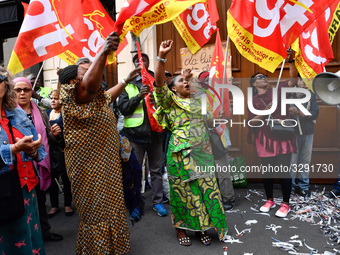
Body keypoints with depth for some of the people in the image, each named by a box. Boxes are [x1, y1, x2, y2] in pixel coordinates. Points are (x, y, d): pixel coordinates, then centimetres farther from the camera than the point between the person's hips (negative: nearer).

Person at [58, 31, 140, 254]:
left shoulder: (95, 99, 13)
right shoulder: (74, 99, -17)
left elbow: (109, 96, 33)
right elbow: (90, 85, -37)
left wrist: (127, 80, 40)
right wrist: (104, 52, -46)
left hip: (106, 167, 10)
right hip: (91, 171, -10)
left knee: (110, 213, 20)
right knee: (98, 217, 1)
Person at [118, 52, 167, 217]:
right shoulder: (128, 84, 7)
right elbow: (123, 108, -2)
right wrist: (139, 96, -15)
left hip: (155, 132, 1)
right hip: (136, 134, -1)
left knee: (156, 169, 9)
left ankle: (158, 202, 22)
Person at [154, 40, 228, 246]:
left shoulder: (196, 102, 19)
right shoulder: (171, 100, 0)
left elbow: (207, 121, 34)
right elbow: (159, 82, -17)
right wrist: (162, 57, -25)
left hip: (202, 153, 6)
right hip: (182, 153, -5)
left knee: (206, 189, 7)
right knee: (184, 190, 3)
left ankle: (202, 226, 23)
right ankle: (181, 228, 21)